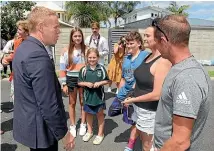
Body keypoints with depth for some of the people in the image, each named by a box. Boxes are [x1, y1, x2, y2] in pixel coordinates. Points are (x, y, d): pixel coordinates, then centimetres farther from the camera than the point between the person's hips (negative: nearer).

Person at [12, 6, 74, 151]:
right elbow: (48, 104, -27)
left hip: (27, 122, 9)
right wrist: (64, 132, -16)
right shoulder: (38, 55, -27)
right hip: (40, 128, -9)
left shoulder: (23, 48, 5)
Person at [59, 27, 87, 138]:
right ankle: (72, 126, 28)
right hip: (71, 79, 0)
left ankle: (83, 124, 29)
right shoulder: (67, 51, -4)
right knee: (72, 103, 13)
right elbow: (62, 69, -3)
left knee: (83, 102, 12)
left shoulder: (86, 49, -2)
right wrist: (64, 84, -7)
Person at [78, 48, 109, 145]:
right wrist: (86, 83, -18)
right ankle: (89, 131, 39)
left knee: (100, 114, 12)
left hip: (99, 95, -1)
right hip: (88, 96, 2)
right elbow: (79, 82, 0)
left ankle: (100, 134, 29)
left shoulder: (101, 69, -7)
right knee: (88, 114, 18)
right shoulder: (84, 69, -6)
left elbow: (107, 81, 0)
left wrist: (100, 83, -18)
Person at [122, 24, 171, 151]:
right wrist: (133, 98, 4)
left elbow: (157, 95, -26)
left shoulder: (163, 61, -24)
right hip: (140, 107, 8)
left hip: (150, 111, -8)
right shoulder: (149, 56, 3)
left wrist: (133, 100, -16)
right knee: (144, 139, 26)